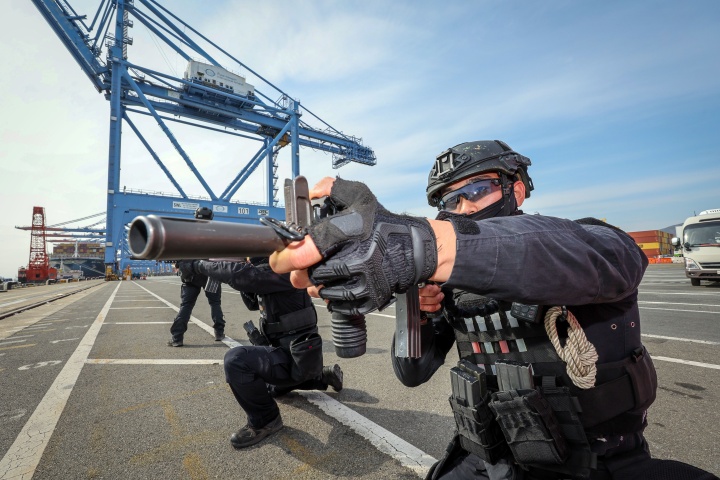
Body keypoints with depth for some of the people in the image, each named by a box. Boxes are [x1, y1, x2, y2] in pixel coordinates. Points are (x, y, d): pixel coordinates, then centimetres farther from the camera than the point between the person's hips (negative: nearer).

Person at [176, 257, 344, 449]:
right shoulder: (272, 268, 6)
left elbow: (240, 274, -37)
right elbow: (254, 303, 16)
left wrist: (198, 264, -24)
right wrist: (242, 279, 1)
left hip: (296, 357, -10)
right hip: (291, 353, 10)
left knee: (236, 359, -26)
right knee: (269, 387, 34)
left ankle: (265, 420, -4)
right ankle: (323, 376, 34)